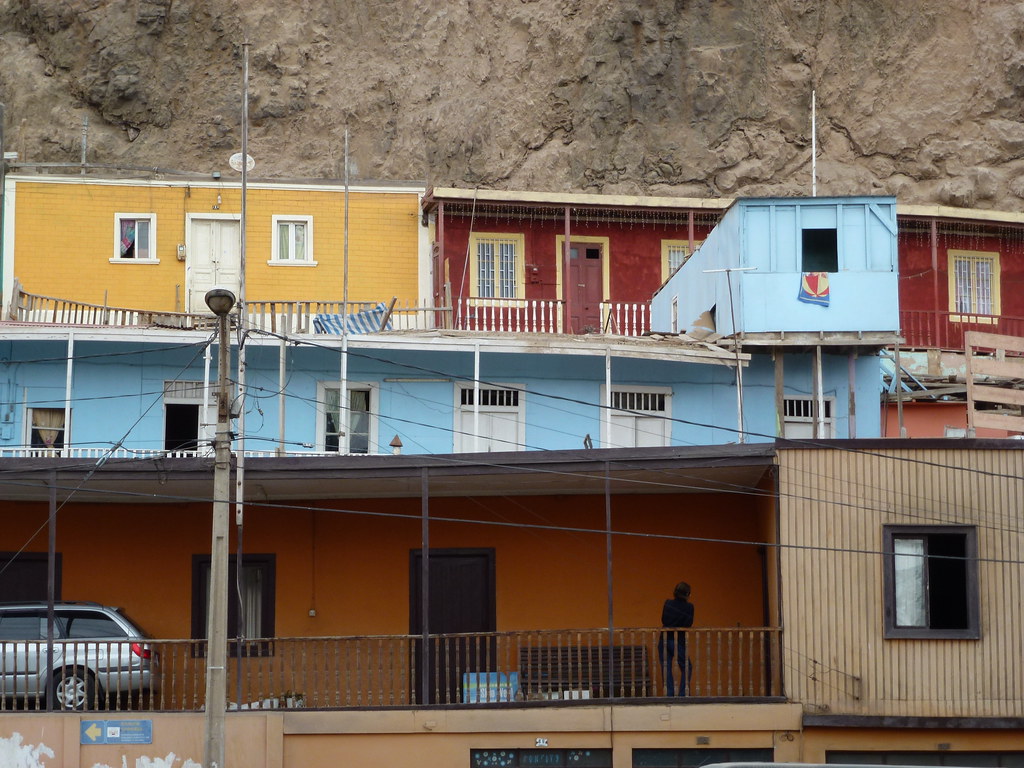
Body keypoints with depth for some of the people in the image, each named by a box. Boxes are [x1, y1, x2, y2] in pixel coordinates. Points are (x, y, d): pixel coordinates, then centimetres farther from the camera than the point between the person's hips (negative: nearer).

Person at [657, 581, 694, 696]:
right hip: (678, 641, -3)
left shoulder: (668, 603, 0)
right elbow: (689, 624, -4)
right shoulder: (689, 607, -9)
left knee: (666, 669, 5)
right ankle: (683, 694, 5)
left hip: (664, 640, 3)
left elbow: (663, 620, 9)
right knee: (686, 668, 11)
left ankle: (669, 694, 1)